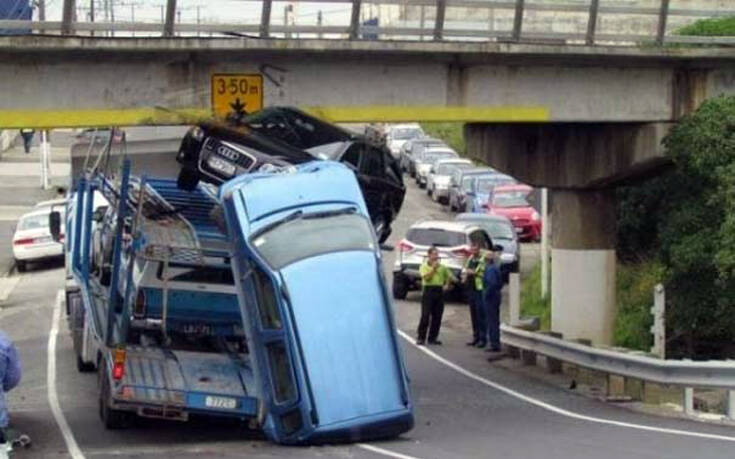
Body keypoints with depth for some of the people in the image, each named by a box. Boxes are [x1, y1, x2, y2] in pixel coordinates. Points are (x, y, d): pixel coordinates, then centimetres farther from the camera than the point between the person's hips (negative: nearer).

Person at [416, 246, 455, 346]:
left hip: (439, 291, 5)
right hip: (428, 291, -5)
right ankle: (421, 338, -4)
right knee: (425, 315, -8)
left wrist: (447, 284, 11)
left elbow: (449, 276, 25)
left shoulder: (442, 266, 12)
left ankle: (432, 338, 11)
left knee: (437, 317, 4)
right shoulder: (424, 266, 0)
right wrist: (434, 268, -15)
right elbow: (426, 277, -15)